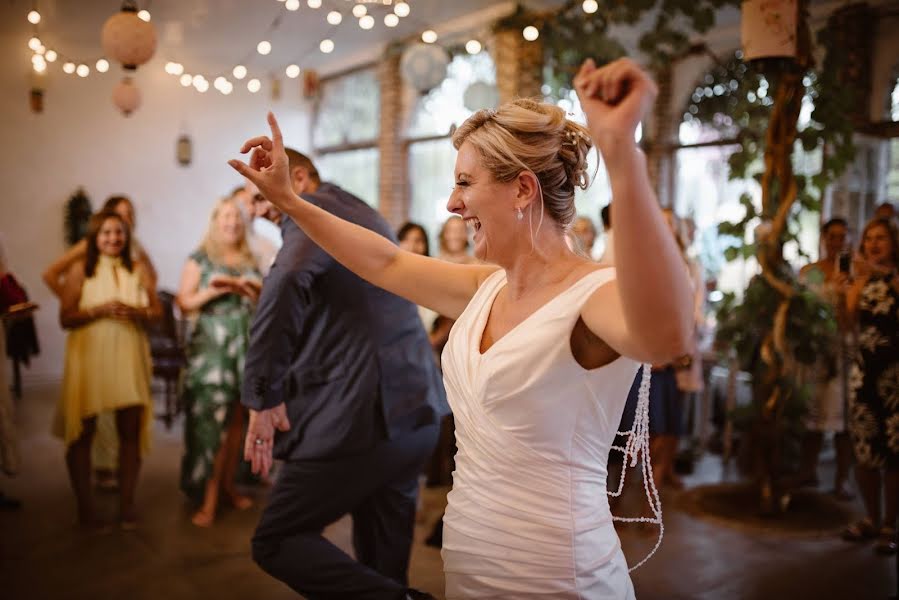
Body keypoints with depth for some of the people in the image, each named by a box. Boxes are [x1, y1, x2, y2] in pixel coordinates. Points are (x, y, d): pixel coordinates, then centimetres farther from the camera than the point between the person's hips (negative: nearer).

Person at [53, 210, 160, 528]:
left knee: (130, 431, 2)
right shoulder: (80, 269, 1)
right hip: (88, 357, -2)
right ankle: (84, 505, 16)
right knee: (82, 432, 4)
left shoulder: (139, 270, 8)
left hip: (129, 358, 2)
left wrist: (137, 312, -13)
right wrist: (98, 310, -17)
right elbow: (65, 318, -2)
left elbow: (157, 311, 7)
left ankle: (126, 503, 14)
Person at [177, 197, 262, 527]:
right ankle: (208, 500, -4)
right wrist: (215, 290, -15)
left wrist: (251, 291, -4)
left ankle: (228, 485, 19)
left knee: (237, 418, 6)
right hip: (212, 348, -4)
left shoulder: (250, 260, 14)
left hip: (247, 347, 4)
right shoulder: (200, 259, 3)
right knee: (211, 419, -8)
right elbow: (184, 302, -2)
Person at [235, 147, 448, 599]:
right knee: (381, 562, 18)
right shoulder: (363, 214, 23)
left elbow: (287, 284, -28)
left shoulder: (316, 208, -6)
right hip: (418, 414, 9)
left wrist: (263, 397, -25)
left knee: (275, 542, 3)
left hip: (363, 417, -9)